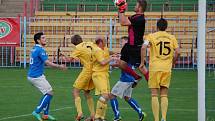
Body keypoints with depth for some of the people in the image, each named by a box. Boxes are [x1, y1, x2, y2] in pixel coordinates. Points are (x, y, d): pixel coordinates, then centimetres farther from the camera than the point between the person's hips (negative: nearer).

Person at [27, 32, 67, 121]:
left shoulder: (34, 49, 13)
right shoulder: (40, 50, -17)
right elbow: (48, 63, -22)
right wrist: (59, 66, -15)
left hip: (32, 76, 9)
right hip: (37, 77, -9)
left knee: (48, 93, 14)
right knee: (49, 93, -5)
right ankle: (37, 112, -6)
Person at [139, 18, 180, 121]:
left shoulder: (151, 36, 1)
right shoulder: (172, 37, 8)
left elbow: (143, 47, -14)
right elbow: (177, 52, 0)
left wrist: (142, 62, -5)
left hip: (154, 68, -2)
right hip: (167, 69, 2)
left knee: (154, 95, 2)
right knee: (164, 95, 10)